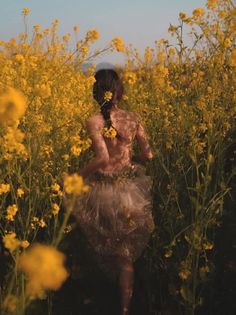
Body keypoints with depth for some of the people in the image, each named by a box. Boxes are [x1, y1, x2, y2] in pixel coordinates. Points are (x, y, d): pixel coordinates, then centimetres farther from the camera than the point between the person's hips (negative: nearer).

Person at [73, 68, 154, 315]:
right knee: (126, 255, 14)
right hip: (130, 191, 4)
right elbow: (148, 155, -2)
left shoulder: (94, 122, -15)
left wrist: (78, 175, -12)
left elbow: (102, 158, -26)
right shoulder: (132, 118, -3)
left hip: (104, 192, -3)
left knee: (106, 249, 24)